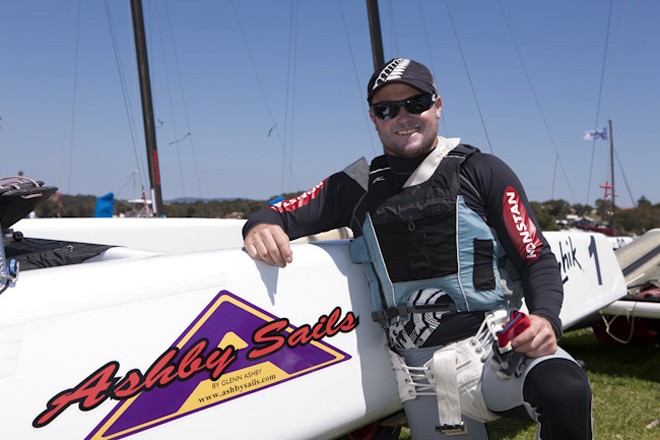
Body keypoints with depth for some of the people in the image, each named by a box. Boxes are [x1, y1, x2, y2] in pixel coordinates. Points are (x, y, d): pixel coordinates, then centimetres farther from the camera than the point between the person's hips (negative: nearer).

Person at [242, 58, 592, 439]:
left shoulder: (482, 172, 2)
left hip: (497, 348, -2)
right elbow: (284, 214, 11)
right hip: (423, 376, 2)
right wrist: (262, 226, -12)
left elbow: (538, 260, 1)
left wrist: (545, 318, -18)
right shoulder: (357, 186, 8)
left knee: (564, 390, -30)